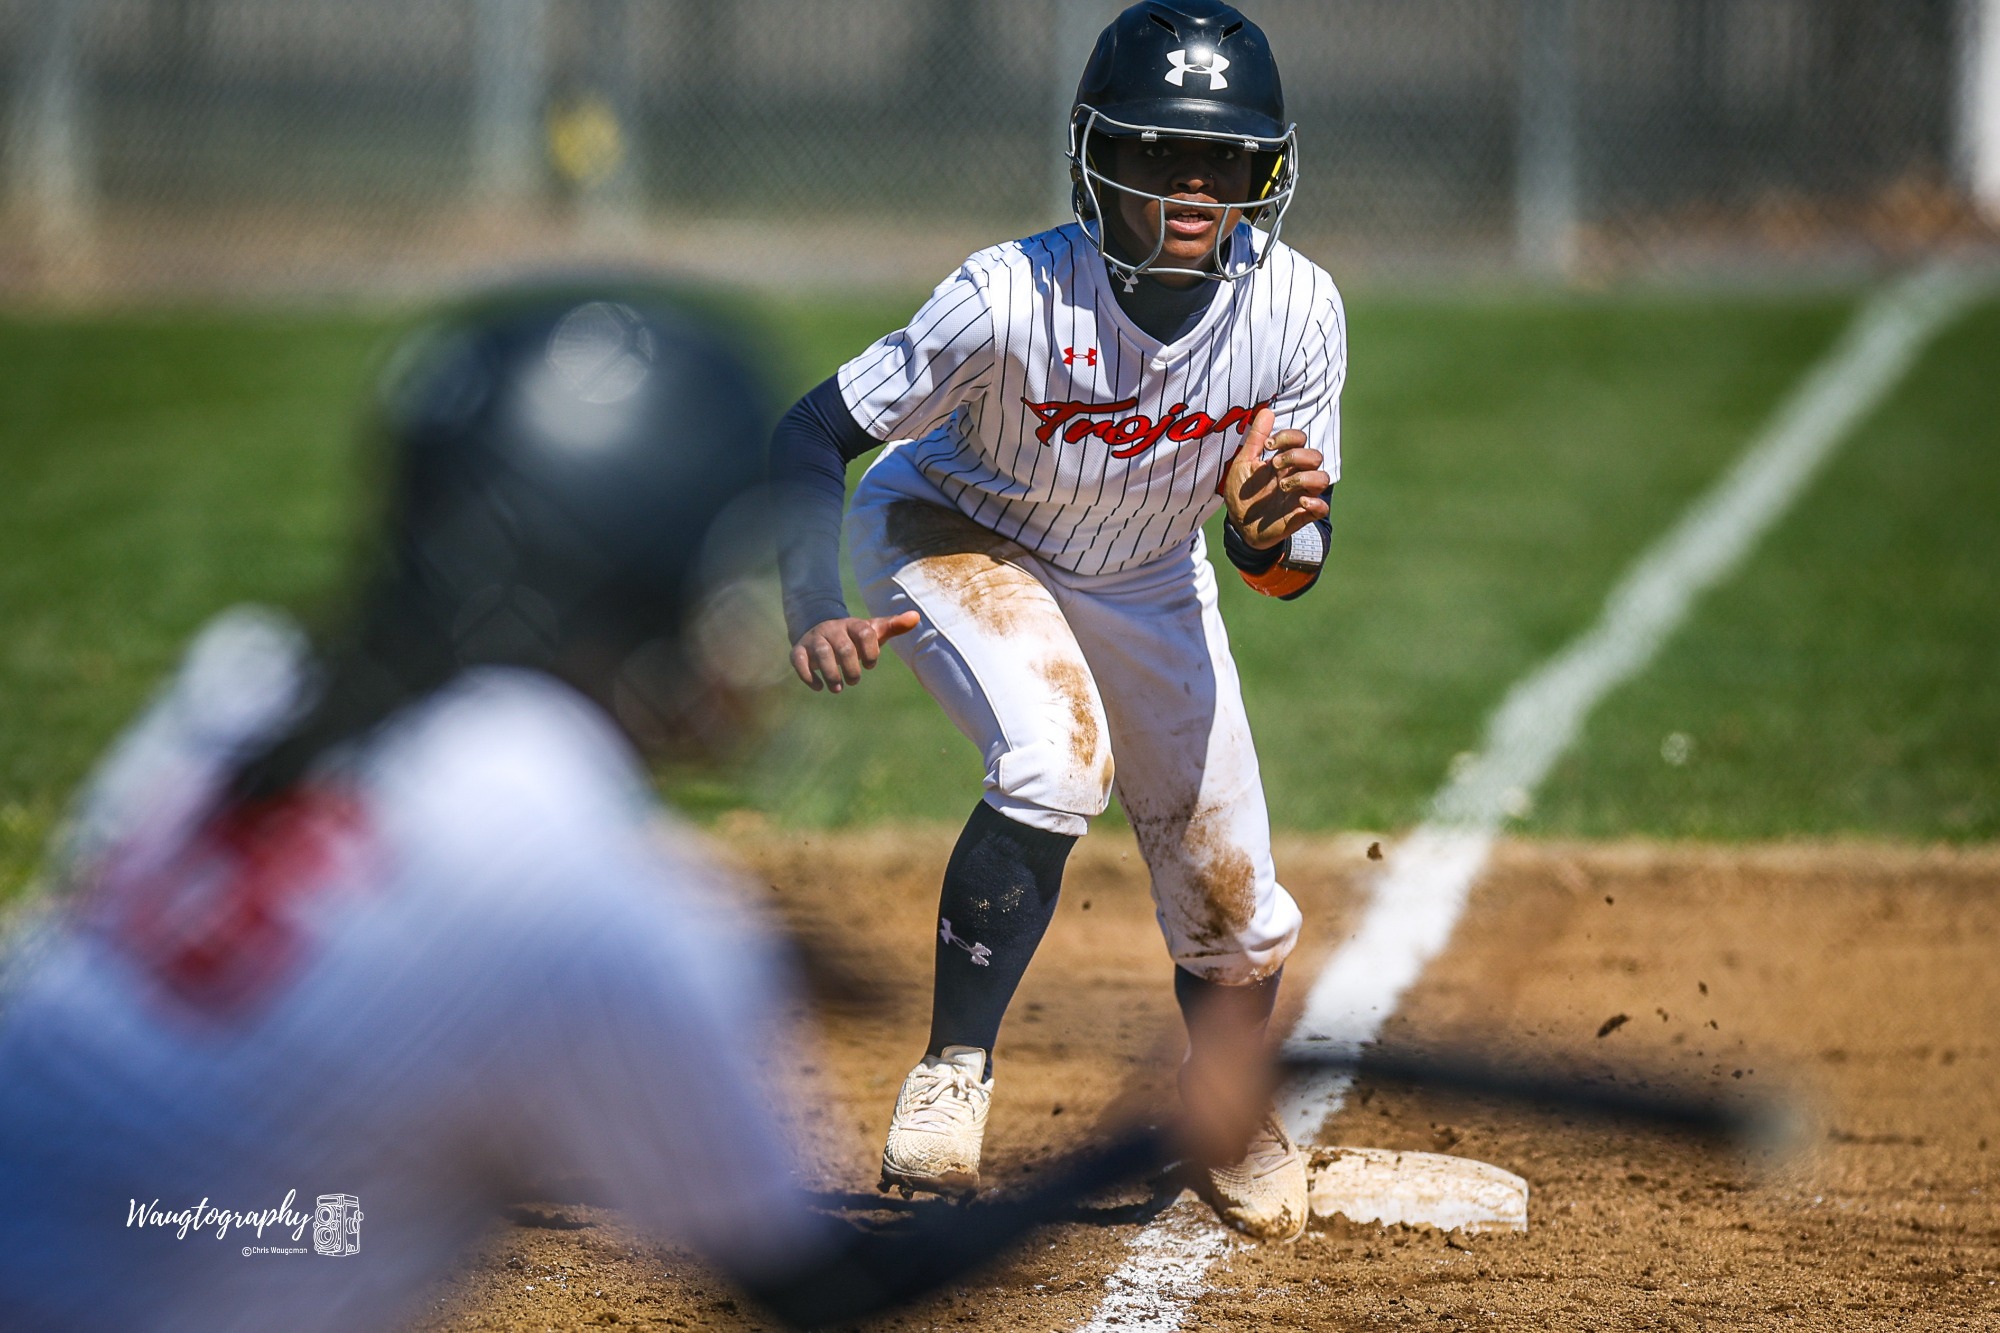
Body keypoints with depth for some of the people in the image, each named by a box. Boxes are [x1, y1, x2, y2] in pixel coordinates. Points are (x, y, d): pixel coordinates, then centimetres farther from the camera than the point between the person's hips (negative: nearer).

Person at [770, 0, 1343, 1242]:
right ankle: (955, 1074, -17)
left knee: (1230, 896, 5)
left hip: (1147, 579, 4)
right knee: (1055, 763, -32)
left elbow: (1283, 571, -21)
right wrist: (815, 609, -43)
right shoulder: (1014, 298, -36)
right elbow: (811, 434, -28)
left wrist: (1276, 529, -45)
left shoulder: (1294, 309, -27)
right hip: (956, 533, -4)